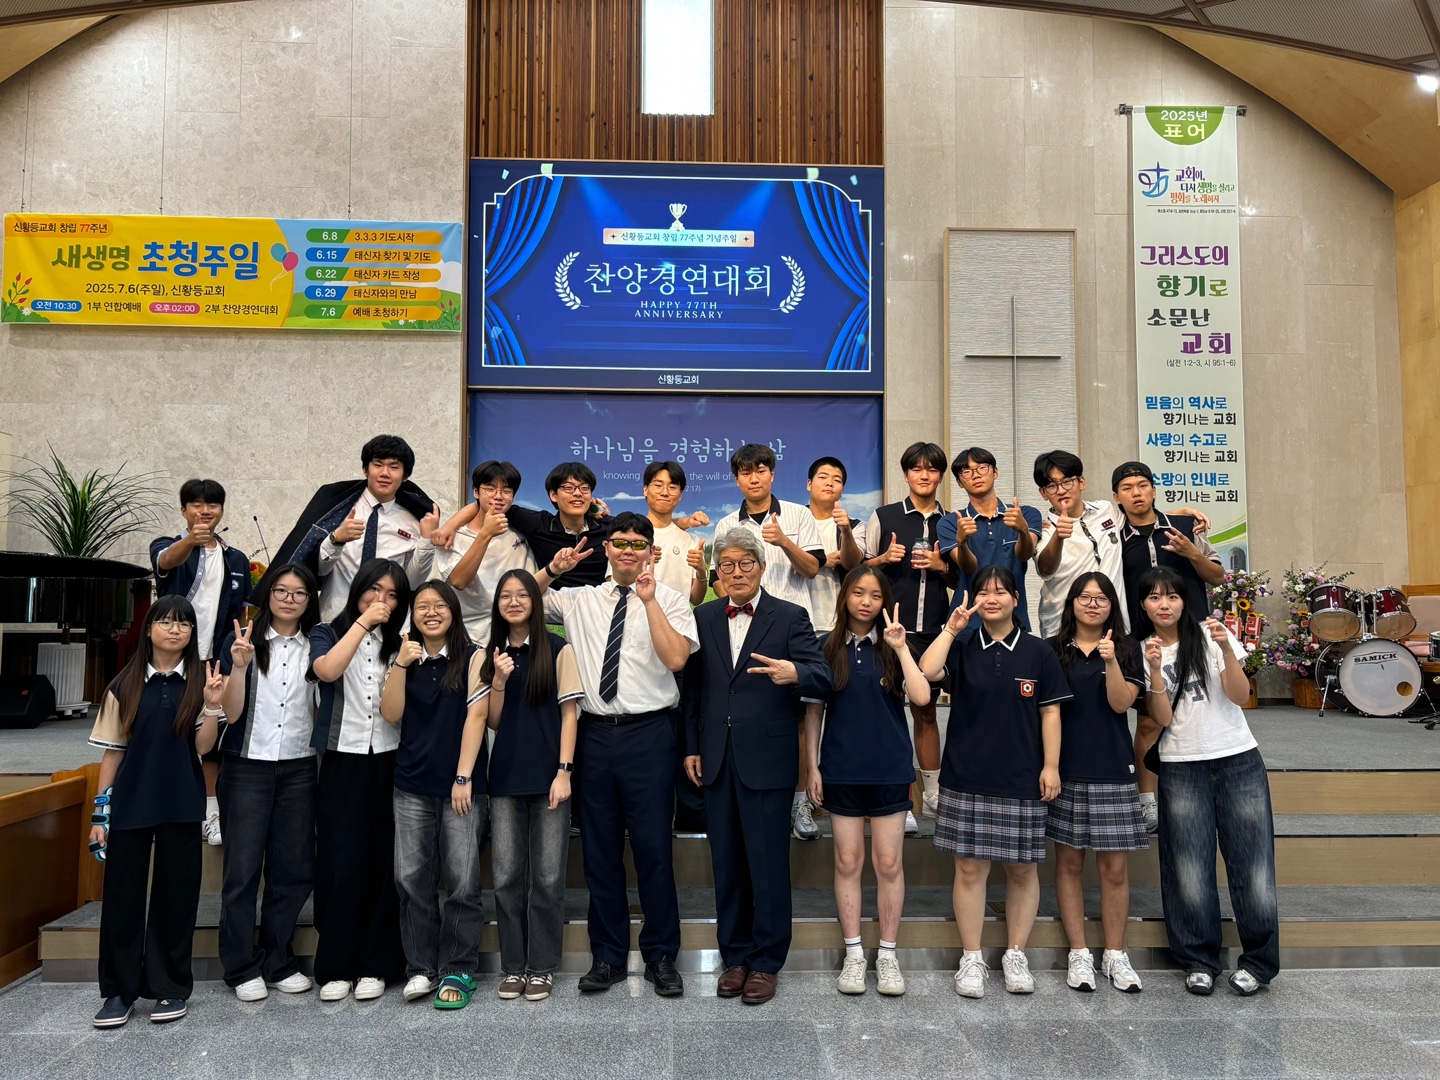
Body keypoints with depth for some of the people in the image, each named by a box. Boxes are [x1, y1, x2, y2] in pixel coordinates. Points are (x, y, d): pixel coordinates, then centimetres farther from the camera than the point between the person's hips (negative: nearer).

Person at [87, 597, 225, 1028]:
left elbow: (203, 746, -4)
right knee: (122, 894, 4)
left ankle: (170, 986, 18)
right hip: (129, 804, 1)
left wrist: (212, 705, -19)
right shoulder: (125, 685, 3)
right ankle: (119, 990, 17)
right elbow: (112, 751, 6)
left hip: (181, 805, 0)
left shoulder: (199, 681, 1)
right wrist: (100, 812, 2)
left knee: (176, 894, 6)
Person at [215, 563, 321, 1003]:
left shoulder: (315, 646, 6)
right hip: (248, 765, -3)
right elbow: (230, 712, -7)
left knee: (294, 868, 6)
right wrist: (239, 666, -21)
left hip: (298, 768, 3)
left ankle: (278, 962, 20)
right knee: (243, 867, 1)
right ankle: (243, 967, 14)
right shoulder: (243, 640, -2)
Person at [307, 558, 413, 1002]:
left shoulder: (400, 644, 13)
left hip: (389, 762, 2)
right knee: (341, 864, -2)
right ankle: (336, 966, 10)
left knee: (384, 864, 3)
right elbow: (326, 670, -16)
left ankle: (375, 965, 13)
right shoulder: (328, 633, 9)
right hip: (343, 762, -2)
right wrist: (363, 622, -14)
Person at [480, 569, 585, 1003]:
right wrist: (499, 681, -8)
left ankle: (542, 968, 13)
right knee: (507, 877, 6)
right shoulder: (492, 654, 9)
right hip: (506, 776, 3)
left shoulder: (557, 649, -1)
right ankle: (512, 966, 18)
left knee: (547, 877, 2)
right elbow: (492, 722, 9)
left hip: (547, 775, -3)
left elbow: (569, 713, -2)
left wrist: (564, 771, -10)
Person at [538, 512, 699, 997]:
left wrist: (649, 599, -19)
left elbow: (676, 657, -14)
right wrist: (552, 570, 2)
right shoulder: (580, 599, 11)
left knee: (653, 848, 1)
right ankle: (607, 957, 25)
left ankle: (661, 956, 18)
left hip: (648, 733, -3)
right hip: (594, 733, 4)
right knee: (599, 850, 11)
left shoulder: (669, 600, 0)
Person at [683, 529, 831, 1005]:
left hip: (767, 760, -3)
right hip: (717, 760, 4)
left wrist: (793, 673, -32)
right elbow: (693, 686, 12)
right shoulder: (703, 618, 10)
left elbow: (821, 676, -10)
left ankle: (767, 961, 17)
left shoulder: (790, 617, -1)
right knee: (727, 863, 12)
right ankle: (735, 956, 25)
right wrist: (691, 746, 8)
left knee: (768, 863, 2)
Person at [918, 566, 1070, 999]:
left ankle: (1016, 955, 23)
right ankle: (971, 959, 14)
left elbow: (1050, 712, 3)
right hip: (967, 779, 0)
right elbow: (926, 672, -13)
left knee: (1022, 868, 9)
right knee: (969, 867, 3)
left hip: (1022, 780, 0)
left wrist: (1051, 765, -2)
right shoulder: (962, 649, 5)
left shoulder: (1038, 652, 3)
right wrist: (951, 628, -10)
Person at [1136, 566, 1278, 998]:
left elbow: (1240, 695, -8)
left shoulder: (1210, 636, 1)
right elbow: (1162, 719, -5)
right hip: (1181, 768, 1)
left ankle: (1257, 961, 12)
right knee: (1190, 867, 0)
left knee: (1250, 860, -2)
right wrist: (1155, 669, -17)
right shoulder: (1144, 651, 4)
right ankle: (1199, 962, 14)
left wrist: (1226, 649, -20)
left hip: (1238, 760, -1)